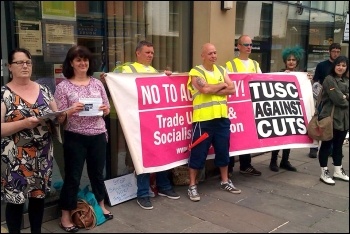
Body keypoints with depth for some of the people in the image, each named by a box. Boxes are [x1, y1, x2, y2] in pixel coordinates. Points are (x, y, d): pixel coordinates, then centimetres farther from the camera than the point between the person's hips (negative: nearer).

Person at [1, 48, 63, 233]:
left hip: (43, 156, 4)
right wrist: (24, 123, -25)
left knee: (39, 195, 15)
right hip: (16, 159, -4)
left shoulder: (44, 90, 8)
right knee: (16, 200, 5)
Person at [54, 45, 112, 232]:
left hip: (98, 135, 4)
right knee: (73, 176, 4)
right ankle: (65, 216, 19)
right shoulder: (63, 86, -6)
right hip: (75, 138, -3)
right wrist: (71, 110, -25)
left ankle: (101, 205, 39)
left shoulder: (97, 83, 5)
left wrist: (104, 109, -11)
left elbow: (107, 110, 11)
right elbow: (59, 118, -7)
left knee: (97, 172, 18)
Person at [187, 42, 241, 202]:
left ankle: (225, 182, 30)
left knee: (223, 151, 15)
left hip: (222, 118, 6)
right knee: (198, 153, 0)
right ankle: (192, 186, 12)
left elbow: (232, 89, 2)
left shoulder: (221, 70, 14)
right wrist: (222, 85, -4)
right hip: (203, 120, -6)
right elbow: (205, 89, -21)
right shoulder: (196, 72, -5)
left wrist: (213, 90, -12)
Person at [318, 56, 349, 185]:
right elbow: (337, 99, -17)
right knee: (327, 144, 0)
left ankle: (338, 171, 25)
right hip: (331, 117, -8)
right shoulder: (329, 79, -10)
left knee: (338, 145, 15)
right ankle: (324, 173, 6)